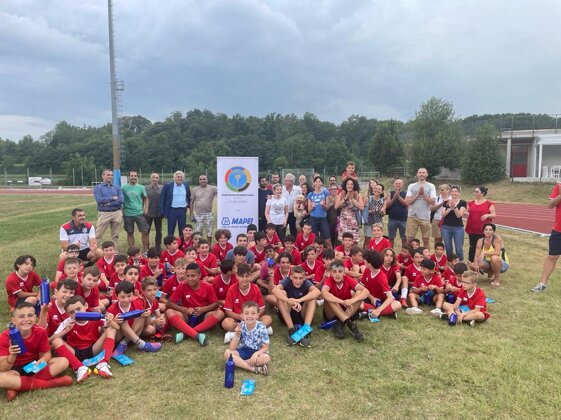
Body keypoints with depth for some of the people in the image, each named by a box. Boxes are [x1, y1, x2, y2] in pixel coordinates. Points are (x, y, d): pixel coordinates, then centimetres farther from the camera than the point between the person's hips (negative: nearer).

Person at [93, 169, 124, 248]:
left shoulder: (117, 187, 10)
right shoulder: (98, 188, 4)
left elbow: (121, 200, -4)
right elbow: (99, 200, -12)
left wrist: (108, 203, -12)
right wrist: (112, 198, -7)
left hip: (117, 213, 3)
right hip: (104, 213, -3)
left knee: (115, 235, 9)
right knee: (98, 235, -3)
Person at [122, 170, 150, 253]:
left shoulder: (141, 187, 2)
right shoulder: (124, 187, -1)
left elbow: (146, 198, 11)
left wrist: (146, 209, 2)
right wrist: (122, 209, -1)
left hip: (139, 213, 0)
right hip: (128, 214, 0)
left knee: (145, 231, -3)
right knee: (130, 233, 9)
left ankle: (146, 250, 10)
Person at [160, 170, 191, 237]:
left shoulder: (186, 185, 6)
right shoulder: (168, 186, -3)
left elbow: (189, 197, 22)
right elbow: (162, 199, -2)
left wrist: (188, 204, 10)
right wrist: (163, 212, -6)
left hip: (183, 210, 2)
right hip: (172, 210, -2)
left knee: (182, 230, 8)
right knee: (170, 231, 5)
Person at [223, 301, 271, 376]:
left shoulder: (261, 328, -19)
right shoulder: (240, 326, -14)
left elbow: (265, 347, -13)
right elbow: (232, 348, -15)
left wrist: (256, 353, -32)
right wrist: (236, 335, -32)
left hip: (257, 352, -2)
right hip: (243, 351, 3)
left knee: (266, 358, -34)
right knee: (227, 353, -24)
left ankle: (240, 363, -21)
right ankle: (253, 368, -26)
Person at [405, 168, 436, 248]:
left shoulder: (431, 186, 5)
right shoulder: (411, 186, 7)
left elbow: (433, 202, -3)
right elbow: (407, 202, -2)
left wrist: (423, 194, -12)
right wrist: (418, 194, -9)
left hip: (425, 217, 0)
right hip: (412, 216, 1)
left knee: (426, 239, 5)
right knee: (410, 238, 2)